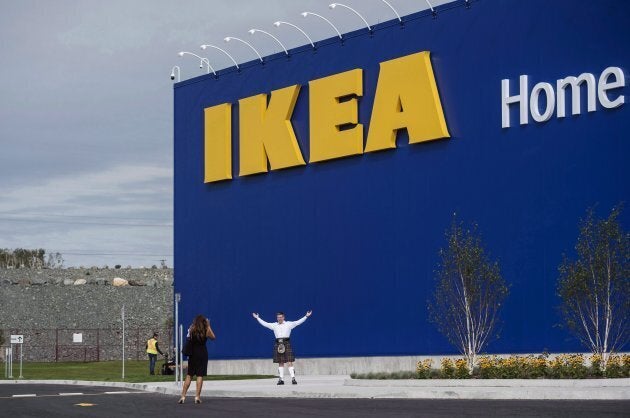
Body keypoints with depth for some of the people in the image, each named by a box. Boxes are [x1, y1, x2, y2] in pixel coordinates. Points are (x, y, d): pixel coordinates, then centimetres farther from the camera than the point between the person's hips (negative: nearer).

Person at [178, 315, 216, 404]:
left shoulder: (191, 329, 1)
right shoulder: (206, 330, -4)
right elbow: (213, 337, 12)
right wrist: (209, 326, 13)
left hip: (193, 354, 2)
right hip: (202, 353, -2)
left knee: (189, 375, 8)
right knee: (200, 375, -2)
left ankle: (183, 396, 4)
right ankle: (197, 397, -5)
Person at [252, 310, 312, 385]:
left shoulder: (289, 324, 4)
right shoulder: (274, 325, 11)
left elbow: (298, 322, -1)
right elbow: (264, 323, 17)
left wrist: (306, 316, -7)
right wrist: (257, 318, 20)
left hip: (286, 343, -3)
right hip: (278, 344, 3)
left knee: (289, 362, -7)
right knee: (280, 363, 6)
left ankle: (293, 378, -9)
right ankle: (281, 379, 8)